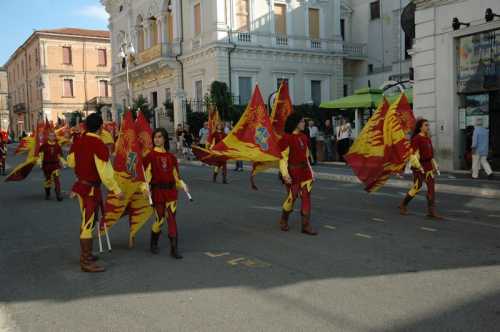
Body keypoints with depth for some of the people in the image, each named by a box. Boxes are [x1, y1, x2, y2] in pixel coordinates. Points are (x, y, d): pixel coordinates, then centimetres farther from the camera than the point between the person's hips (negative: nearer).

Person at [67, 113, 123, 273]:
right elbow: (105, 173, -22)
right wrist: (116, 190, -14)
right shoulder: (99, 145, -22)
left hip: (81, 184, 9)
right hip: (91, 188, -9)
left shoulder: (78, 141, 2)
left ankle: (86, 254, 35)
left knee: (87, 221, 21)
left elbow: (71, 162, 16)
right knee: (88, 224, -4)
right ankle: (86, 262, 1)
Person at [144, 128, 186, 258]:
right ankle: (153, 244, 30)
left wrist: (181, 184, 3)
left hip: (171, 190, 3)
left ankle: (174, 249, 3)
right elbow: (146, 173, -7)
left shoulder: (171, 156, 7)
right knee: (160, 219, 5)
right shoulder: (151, 155, -3)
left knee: (172, 219, -1)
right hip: (157, 190, -3)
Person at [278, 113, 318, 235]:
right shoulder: (287, 138, -11)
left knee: (306, 197, 2)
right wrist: (285, 174, -19)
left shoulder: (304, 137, 10)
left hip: (305, 171, 6)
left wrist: (310, 170, 15)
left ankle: (306, 225, 7)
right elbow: (283, 157, -12)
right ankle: (283, 221, 27)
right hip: (293, 171, -6)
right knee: (292, 197, 2)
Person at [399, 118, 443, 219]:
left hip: (428, 166, 8)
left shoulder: (427, 138, 12)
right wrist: (419, 167, -22)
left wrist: (434, 166, 18)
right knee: (417, 187, 0)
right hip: (419, 166, -8)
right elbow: (414, 154, -17)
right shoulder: (416, 139, -13)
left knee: (431, 188, 1)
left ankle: (431, 211, 3)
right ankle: (403, 205, 19)